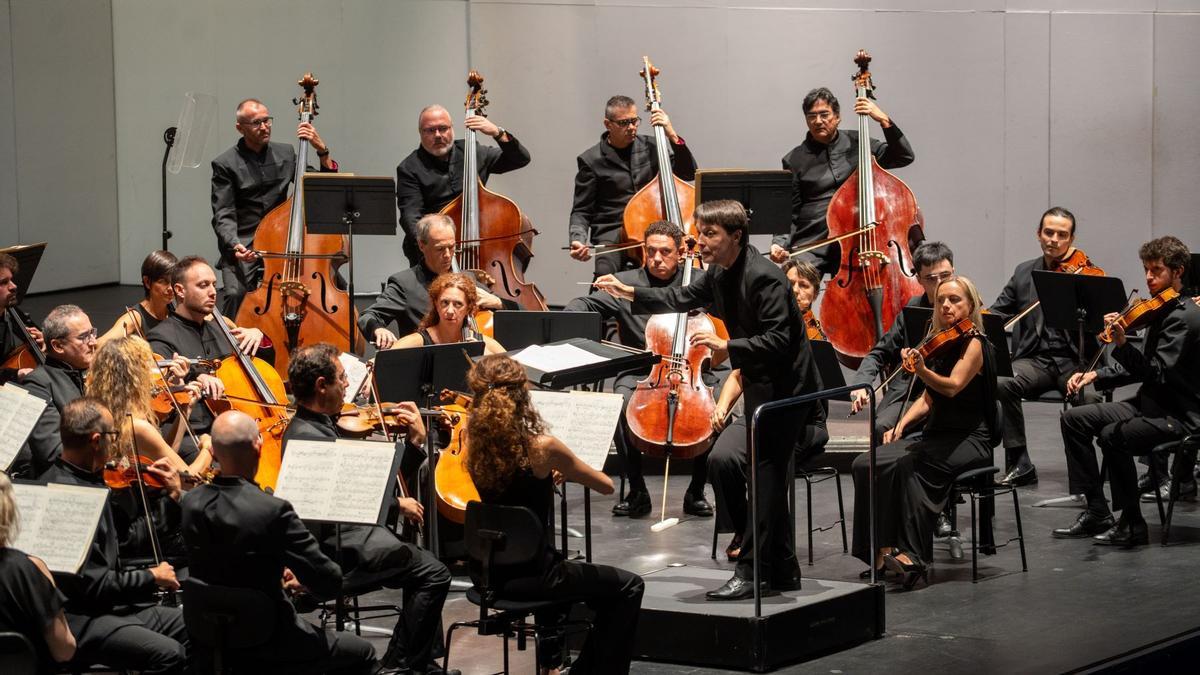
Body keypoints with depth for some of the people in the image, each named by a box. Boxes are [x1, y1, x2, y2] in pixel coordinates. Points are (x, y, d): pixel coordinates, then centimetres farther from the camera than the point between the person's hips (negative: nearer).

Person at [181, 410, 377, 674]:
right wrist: (301, 578, 3)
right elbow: (329, 582, -19)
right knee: (361, 653, 18)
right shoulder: (272, 511, -25)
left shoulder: (191, 502, -7)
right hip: (265, 644, -7)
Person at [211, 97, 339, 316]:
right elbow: (223, 216, -5)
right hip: (243, 250, -3)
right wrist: (235, 245, -23)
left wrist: (322, 150, -2)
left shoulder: (286, 153, 14)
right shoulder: (225, 164, 2)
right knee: (236, 293, -28)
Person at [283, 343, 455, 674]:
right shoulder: (307, 437, -21)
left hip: (346, 536, 11)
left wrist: (415, 442, 5)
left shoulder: (320, 426, 12)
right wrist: (397, 504, -11)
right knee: (433, 573, -12)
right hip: (339, 550, -11)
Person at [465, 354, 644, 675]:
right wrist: (565, 466, 10)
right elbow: (606, 486, -5)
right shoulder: (542, 447, -20)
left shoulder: (475, 447, -5)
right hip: (531, 577, -6)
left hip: (496, 575, 6)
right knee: (628, 587, 13)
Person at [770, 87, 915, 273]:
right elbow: (788, 213, 8)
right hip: (811, 245, -1)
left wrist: (884, 120, -4)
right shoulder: (795, 160, 8)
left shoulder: (856, 143, 10)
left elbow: (904, 156, 5)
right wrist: (780, 244, -9)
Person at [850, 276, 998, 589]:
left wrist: (922, 369, -44)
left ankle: (912, 555, -30)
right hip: (935, 435, 7)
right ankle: (881, 550, -17)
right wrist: (901, 424, 3)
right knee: (867, 464, -15)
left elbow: (952, 386, -26)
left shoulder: (973, 344, -9)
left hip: (968, 440, -7)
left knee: (910, 464, -35)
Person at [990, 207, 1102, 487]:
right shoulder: (1024, 273, 15)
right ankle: (1019, 464, -17)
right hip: (1034, 359, 3)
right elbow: (998, 312, 17)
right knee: (1002, 383, -28)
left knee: (1090, 396, -33)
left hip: (1074, 359, -3)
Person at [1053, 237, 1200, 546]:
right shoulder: (1159, 310, 13)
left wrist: (1123, 344, -38)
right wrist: (1096, 375, 7)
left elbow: (1158, 372, -26)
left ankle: (1132, 524, -17)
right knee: (1074, 419, 3)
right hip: (1151, 404, 10)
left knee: (1113, 436, -32)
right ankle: (1097, 513, 2)